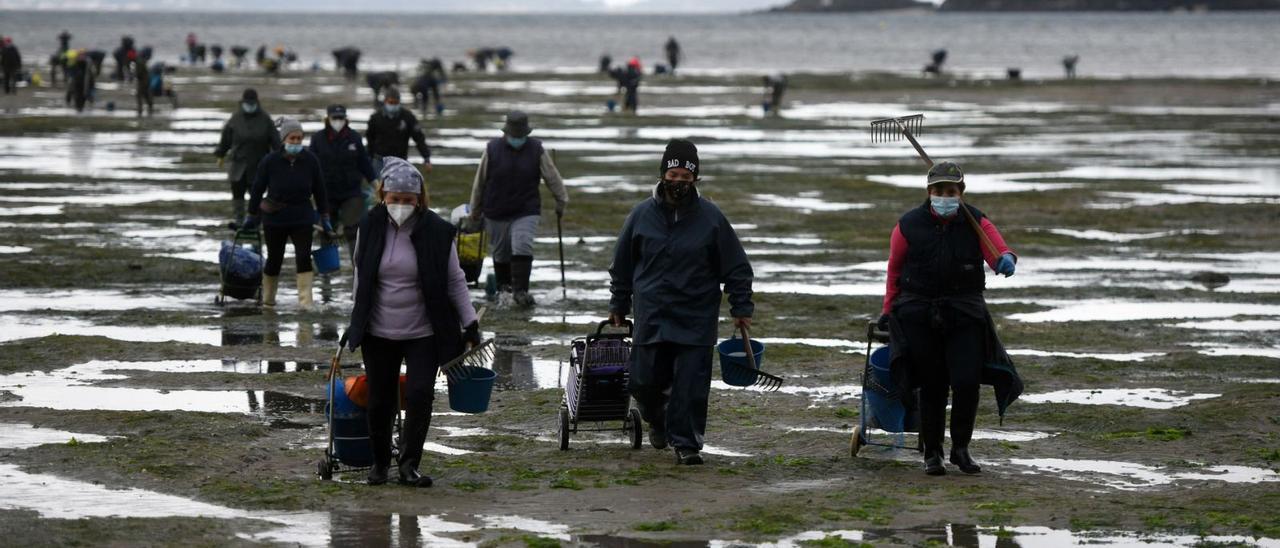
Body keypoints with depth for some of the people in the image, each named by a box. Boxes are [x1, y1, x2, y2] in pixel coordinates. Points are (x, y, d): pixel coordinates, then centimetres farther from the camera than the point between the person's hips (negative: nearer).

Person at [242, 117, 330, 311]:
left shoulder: (310, 160, -6)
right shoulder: (270, 161, -11)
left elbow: (319, 190, 3)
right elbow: (257, 189, -1)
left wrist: (325, 218, 5)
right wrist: (251, 217, 4)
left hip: (302, 217, 1)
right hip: (274, 218, -1)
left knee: (304, 257, -12)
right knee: (274, 259, 10)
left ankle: (305, 301, -11)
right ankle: (268, 297, 31)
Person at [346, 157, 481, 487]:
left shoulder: (437, 233, -8)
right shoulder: (371, 227, -1)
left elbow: (455, 282, 0)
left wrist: (470, 324, -4)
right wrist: (356, 320, 18)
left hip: (423, 334, -2)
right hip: (378, 332, 2)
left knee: (420, 395, -12)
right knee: (380, 401, 5)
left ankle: (409, 466, -2)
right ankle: (380, 462, 24)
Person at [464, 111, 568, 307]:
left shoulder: (536, 150, -4)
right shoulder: (493, 149, -4)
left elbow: (553, 178, 4)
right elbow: (479, 182, 5)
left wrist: (561, 201, 5)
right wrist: (475, 211, 9)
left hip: (526, 212, -1)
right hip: (497, 212, 1)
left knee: (522, 247, -17)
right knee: (501, 252, 13)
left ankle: (520, 290, -17)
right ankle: (503, 284, 36)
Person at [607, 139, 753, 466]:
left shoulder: (710, 218, -1)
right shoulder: (642, 215, 3)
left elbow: (736, 267, 4)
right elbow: (622, 265, 14)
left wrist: (741, 308, 1)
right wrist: (618, 306, 16)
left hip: (696, 319, -1)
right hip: (651, 316, 1)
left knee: (691, 385, -6)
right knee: (645, 382, 3)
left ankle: (686, 444, 3)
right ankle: (658, 421, 33)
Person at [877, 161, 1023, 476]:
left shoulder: (976, 223, 0)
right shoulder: (909, 226, 0)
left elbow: (997, 250, -18)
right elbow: (895, 269, 12)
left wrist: (1005, 259, -42)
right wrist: (888, 309, 12)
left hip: (964, 315, 0)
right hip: (919, 315, 0)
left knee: (967, 382, -10)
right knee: (932, 387, 2)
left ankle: (961, 448, 11)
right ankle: (932, 453, 16)